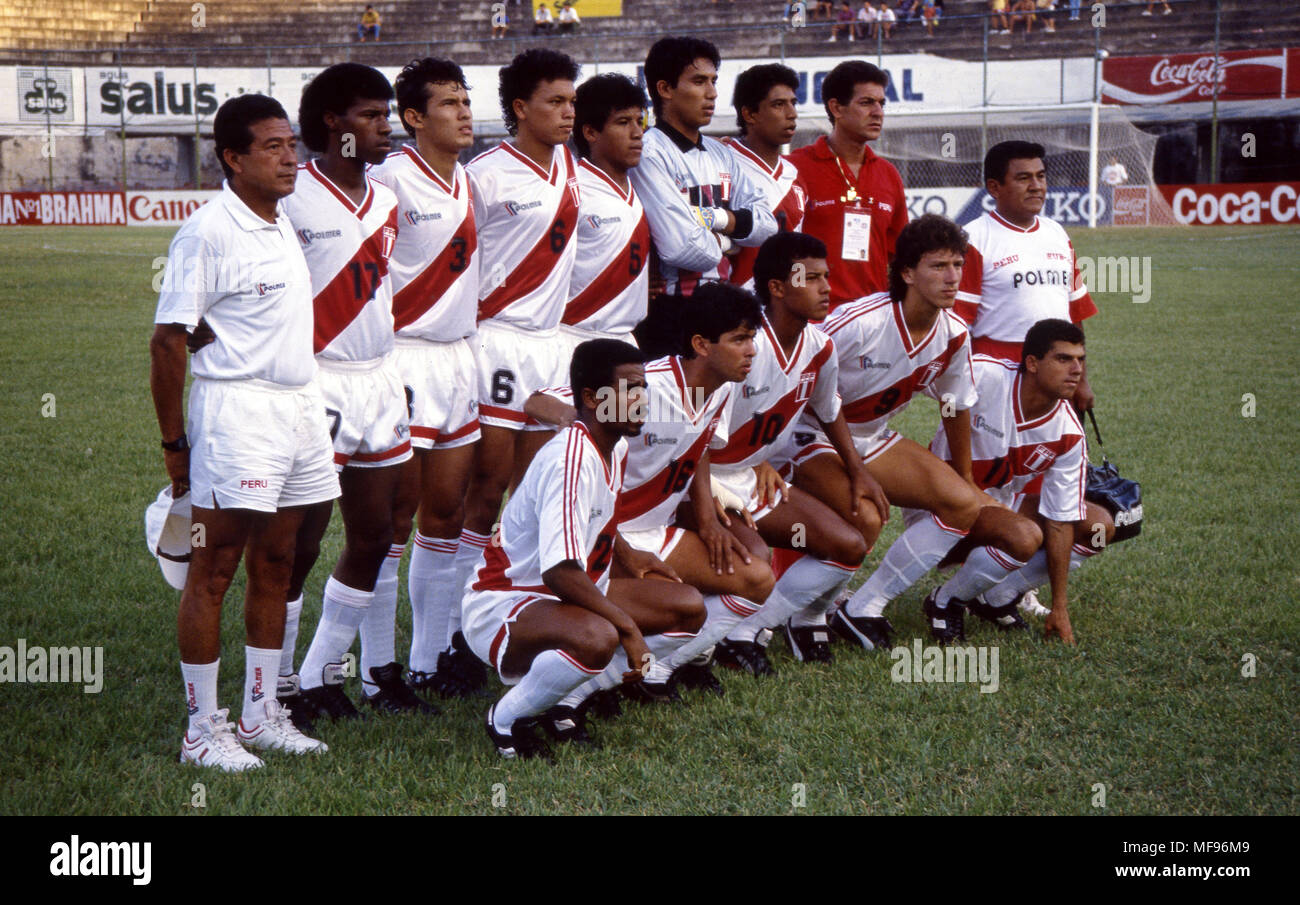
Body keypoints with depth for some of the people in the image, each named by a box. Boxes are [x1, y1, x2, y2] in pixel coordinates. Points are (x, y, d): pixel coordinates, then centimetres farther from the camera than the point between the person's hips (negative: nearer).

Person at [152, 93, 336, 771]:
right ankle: (202, 730, 4)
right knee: (212, 572, -3)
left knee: (274, 565, 13)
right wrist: (174, 443, -9)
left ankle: (260, 715, 22)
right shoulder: (207, 232, -12)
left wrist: (307, 409, 16)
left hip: (300, 405, 8)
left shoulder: (284, 225, 14)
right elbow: (168, 339, -12)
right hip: (236, 410, -8)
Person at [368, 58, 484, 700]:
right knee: (397, 510, -4)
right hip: (405, 355, -7)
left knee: (446, 511, 10)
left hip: (461, 354, 7)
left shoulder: (469, 181, 12)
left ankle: (433, 657, 18)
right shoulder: (391, 179, -12)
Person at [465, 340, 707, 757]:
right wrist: (628, 626, -25)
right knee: (598, 638, -40)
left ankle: (567, 698, 4)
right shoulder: (570, 460, -25)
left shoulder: (616, 447, 5)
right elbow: (560, 572, -32)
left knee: (689, 608, -1)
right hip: (503, 604, -10)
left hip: (577, 594, 10)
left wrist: (627, 555, 8)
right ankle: (508, 716, -12)